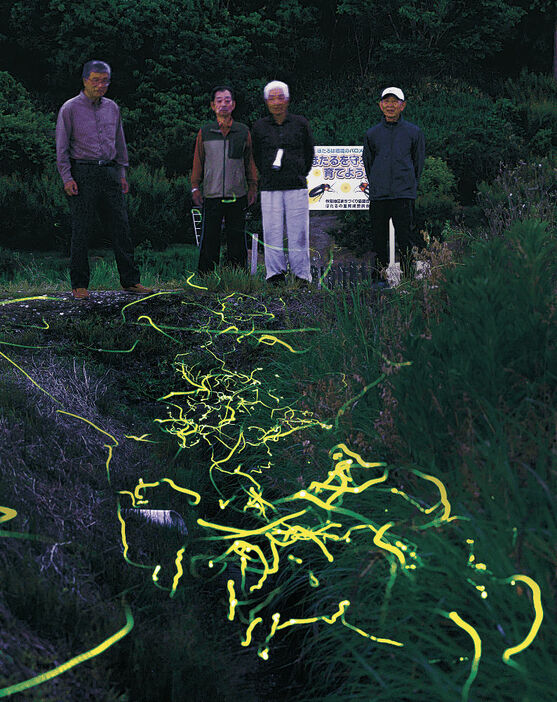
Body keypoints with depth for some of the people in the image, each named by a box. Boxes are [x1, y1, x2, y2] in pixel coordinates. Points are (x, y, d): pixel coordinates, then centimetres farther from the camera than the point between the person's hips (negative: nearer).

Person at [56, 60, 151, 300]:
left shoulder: (112, 108, 13)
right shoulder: (70, 108, -1)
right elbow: (62, 146, -3)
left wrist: (122, 173, 15)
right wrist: (67, 177, -10)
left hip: (109, 172, 5)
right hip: (82, 174, -4)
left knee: (120, 227, 3)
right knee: (81, 231, -2)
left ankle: (130, 280, 9)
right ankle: (79, 285, 4)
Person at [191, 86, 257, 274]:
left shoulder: (243, 132, 8)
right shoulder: (204, 132, 7)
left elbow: (250, 161, 11)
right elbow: (198, 161, 11)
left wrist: (253, 187, 6)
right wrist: (195, 187, 5)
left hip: (237, 195, 0)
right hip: (212, 195, 0)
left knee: (236, 238, 3)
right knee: (209, 239, -1)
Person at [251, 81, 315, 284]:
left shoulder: (301, 124, 5)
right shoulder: (259, 127, 6)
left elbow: (309, 152, 15)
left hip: (297, 187, 0)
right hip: (270, 189, 1)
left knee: (298, 231, 0)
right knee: (272, 232, 0)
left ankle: (302, 274, 6)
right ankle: (275, 273, 7)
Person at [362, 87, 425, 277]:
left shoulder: (414, 132, 6)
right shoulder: (372, 134, 11)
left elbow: (418, 162, 12)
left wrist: (409, 185, 9)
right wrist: (376, 184, 14)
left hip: (404, 195, -3)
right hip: (378, 195, 3)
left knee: (405, 236, -8)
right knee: (379, 238, 4)